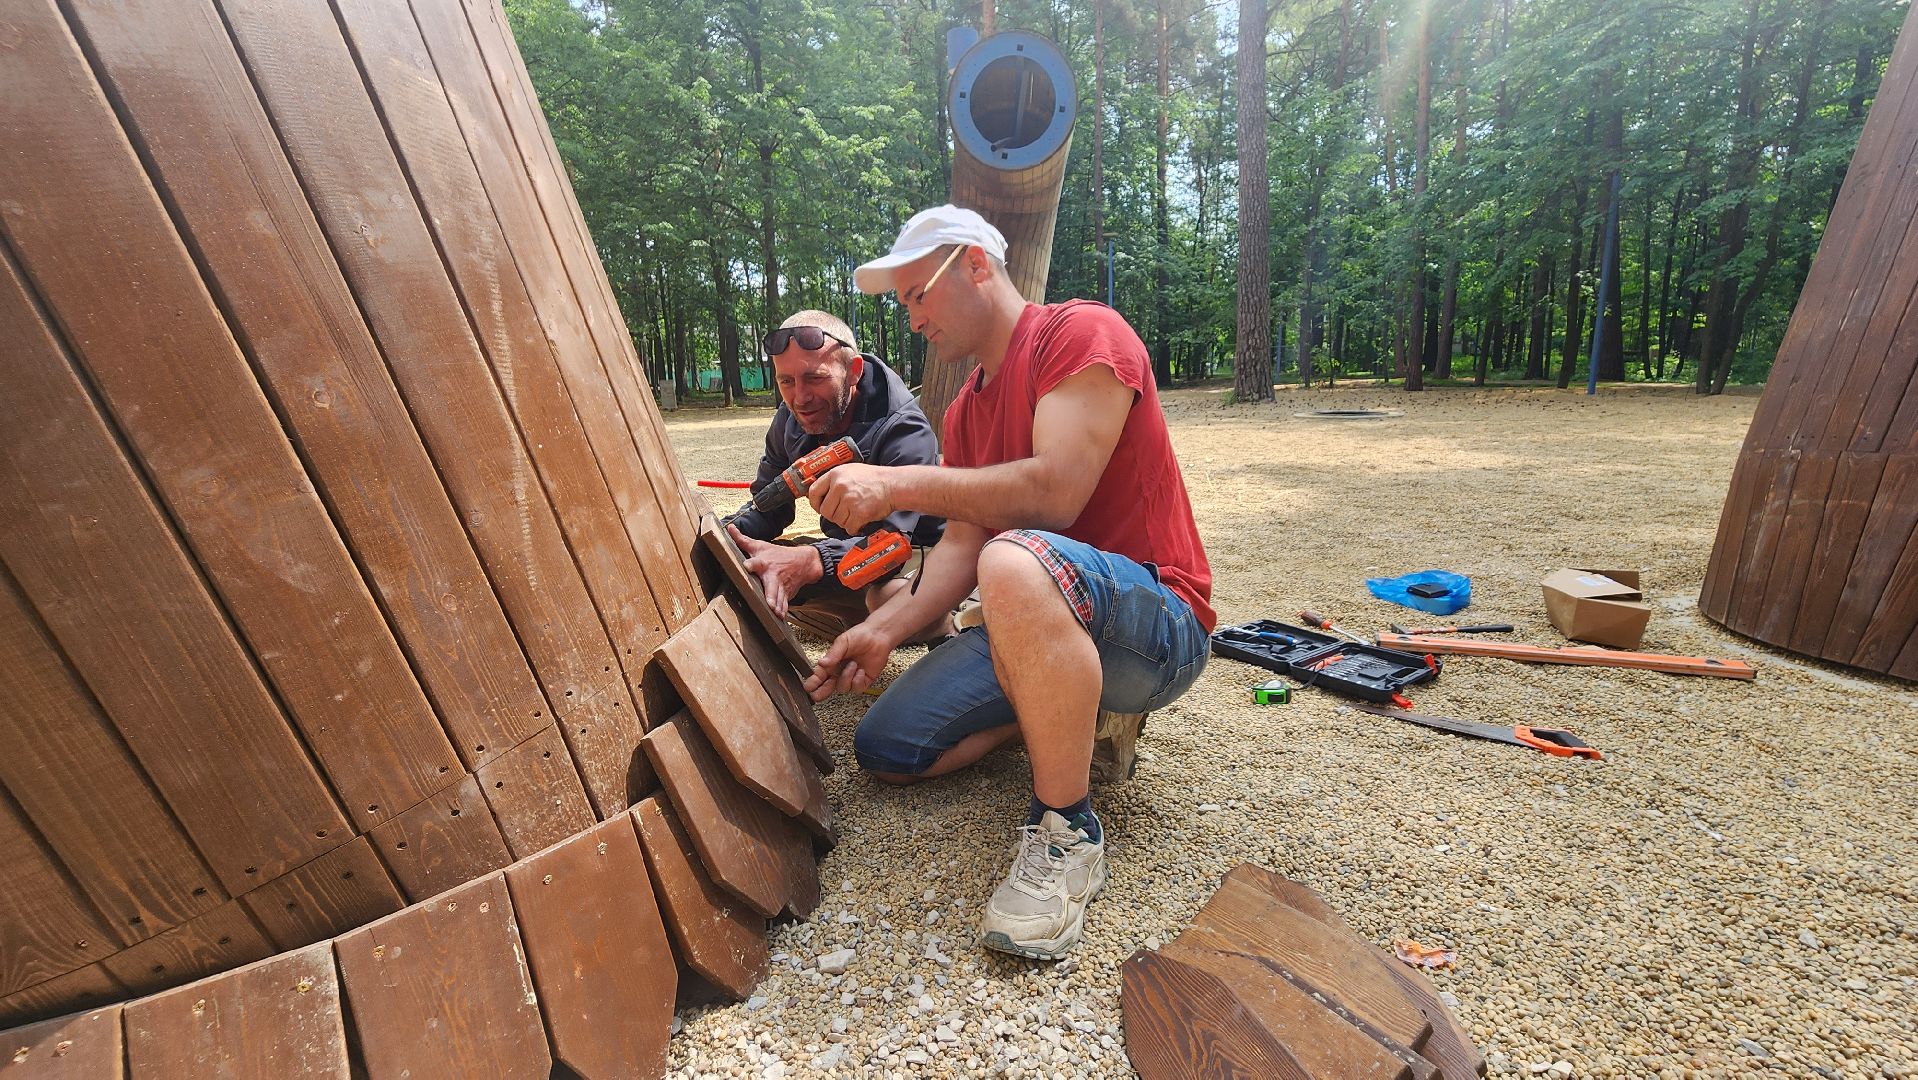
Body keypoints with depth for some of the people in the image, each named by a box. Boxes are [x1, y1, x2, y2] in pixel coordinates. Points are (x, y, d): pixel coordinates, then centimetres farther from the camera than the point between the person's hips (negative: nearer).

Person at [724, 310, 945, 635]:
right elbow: (768, 506, 3)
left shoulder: (905, 432, -27)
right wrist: (730, 533, -21)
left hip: (917, 552, -7)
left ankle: (947, 628, -5)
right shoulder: (790, 420, -4)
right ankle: (868, 620, 1)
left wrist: (810, 561, -57)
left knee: (893, 596, -41)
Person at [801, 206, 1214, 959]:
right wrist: (885, 629, -7)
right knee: (884, 750, 2)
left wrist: (898, 484, -23)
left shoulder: (1083, 332, -10)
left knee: (1016, 564, -41)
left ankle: (1067, 833, -19)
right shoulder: (966, 410, 15)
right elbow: (962, 543, 6)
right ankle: (1075, 711, 16)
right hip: (1038, 622, 8)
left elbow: (1054, 492, -25)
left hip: (1158, 623, -8)